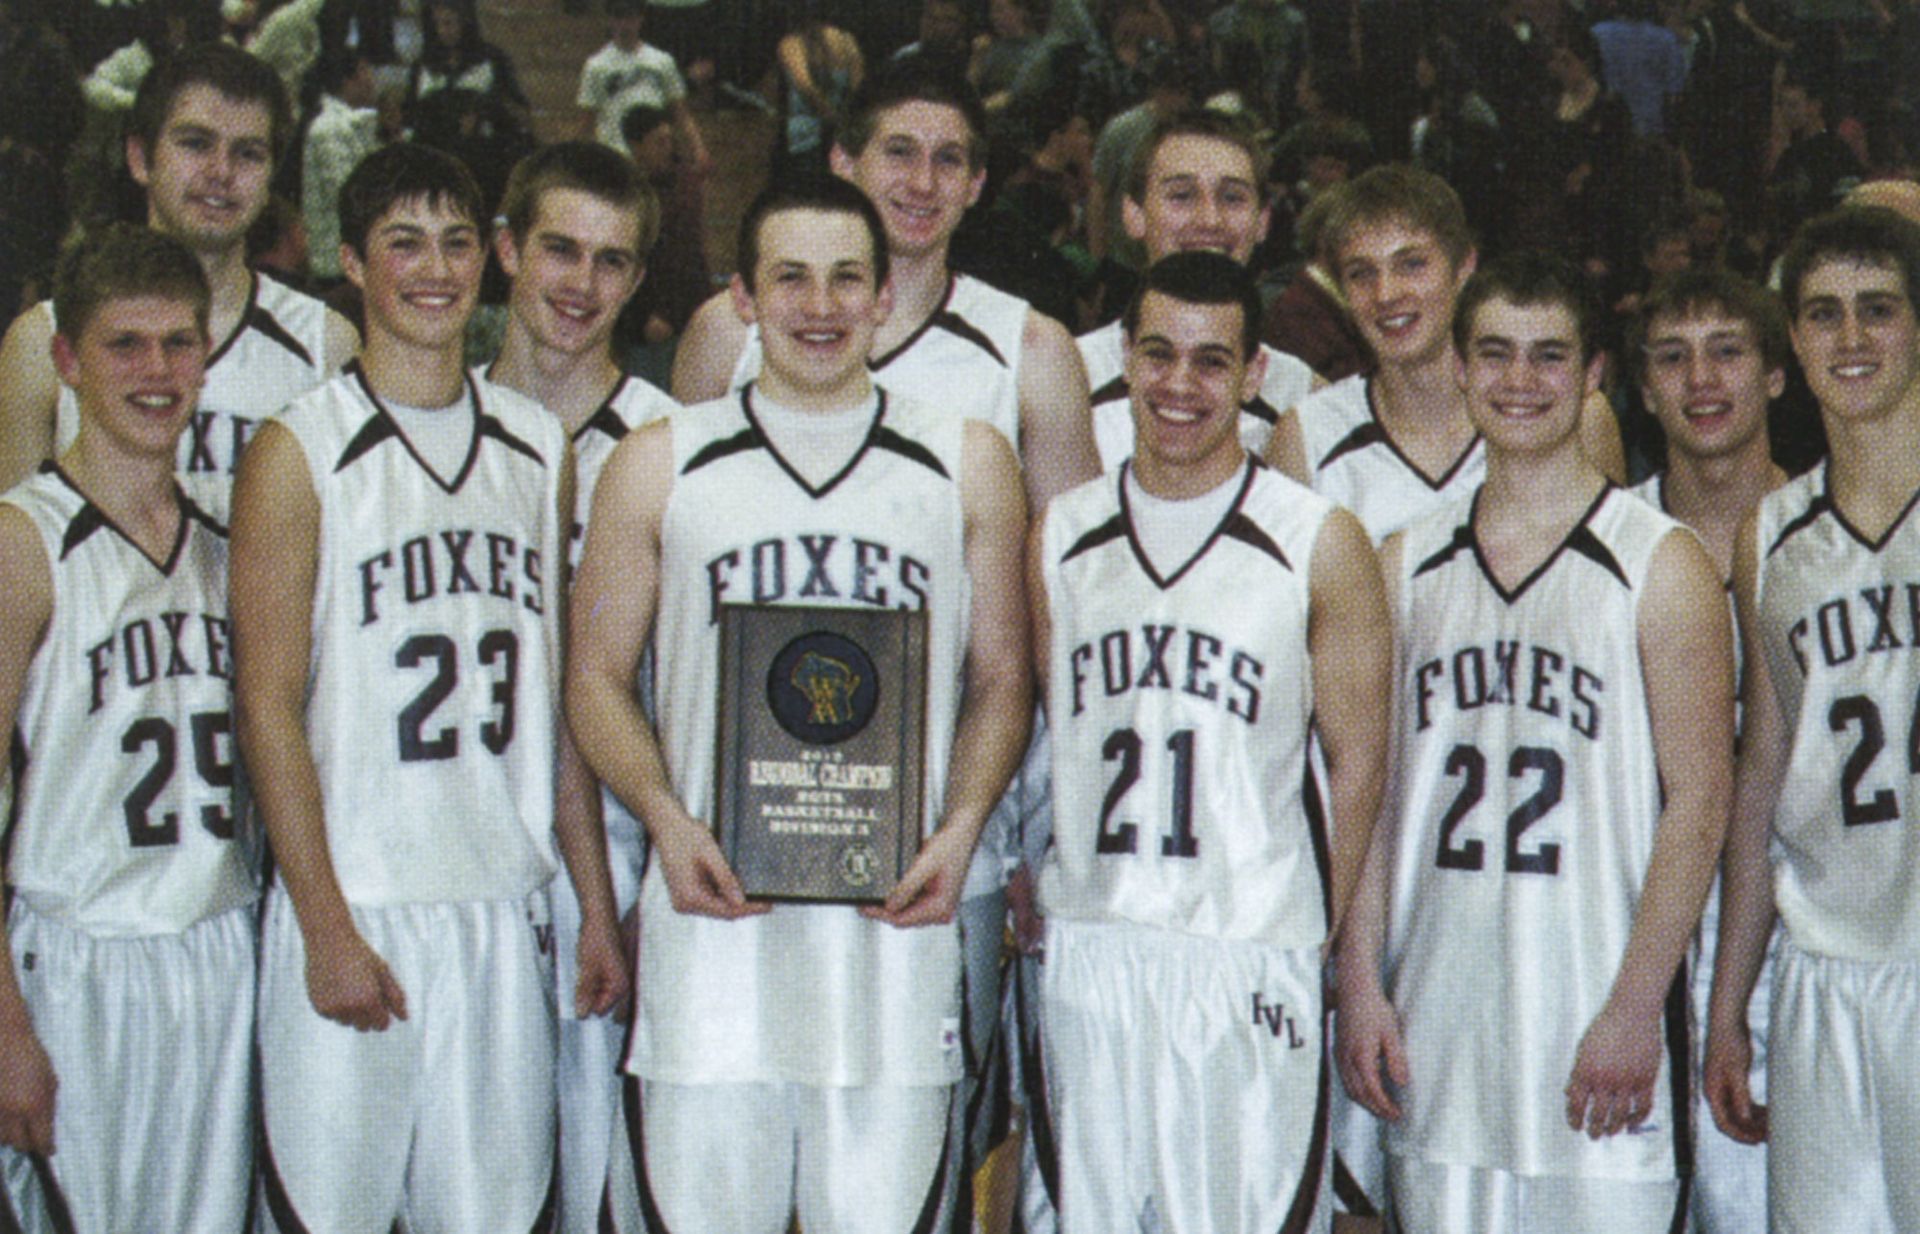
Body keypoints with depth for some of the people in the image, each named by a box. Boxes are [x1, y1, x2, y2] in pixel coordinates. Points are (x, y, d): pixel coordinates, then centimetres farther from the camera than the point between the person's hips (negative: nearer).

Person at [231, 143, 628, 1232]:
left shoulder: (540, 447, 11)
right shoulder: (300, 451, -4)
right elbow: (270, 704, -7)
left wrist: (596, 904, 10)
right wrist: (327, 928, -12)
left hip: (506, 905, 4)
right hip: (354, 905, -4)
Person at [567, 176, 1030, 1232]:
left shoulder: (968, 464, 11)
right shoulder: (657, 466, 10)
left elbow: (1000, 681, 13)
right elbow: (597, 678, 10)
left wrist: (959, 828, -5)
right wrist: (668, 822, -7)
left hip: (894, 908, 0)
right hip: (712, 905, 0)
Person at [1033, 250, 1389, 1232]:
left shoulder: (1318, 543, -2)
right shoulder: (1062, 536, 9)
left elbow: (1357, 762, 1)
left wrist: (1323, 935, -2)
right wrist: (1037, 897, 8)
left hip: (1251, 956, -3)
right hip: (1088, 952, 4)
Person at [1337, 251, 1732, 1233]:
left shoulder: (1661, 566, -2)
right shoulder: (1404, 567, 10)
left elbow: (1698, 805, -6)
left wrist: (1635, 1009, -12)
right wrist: (1361, 985, 2)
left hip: (1600, 1004, -3)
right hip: (1435, 1005, 4)